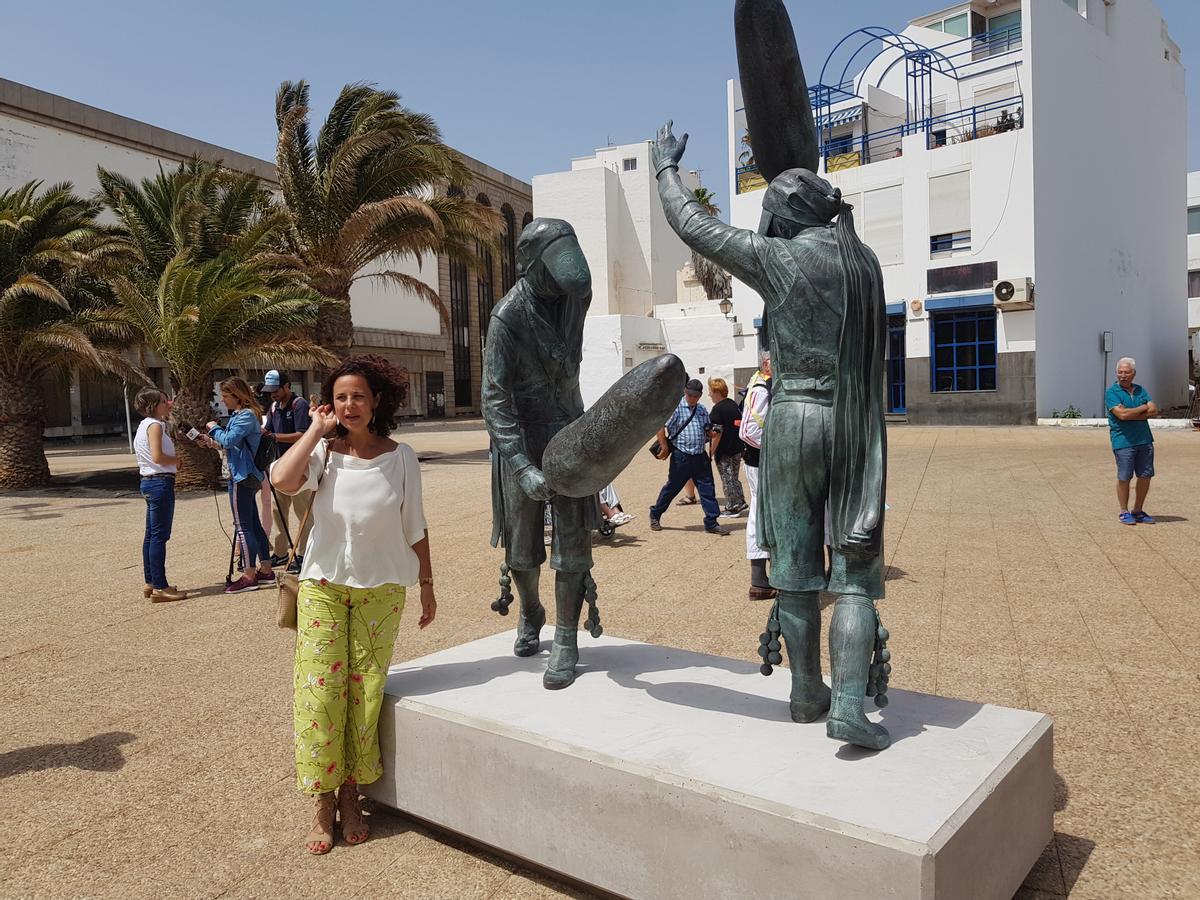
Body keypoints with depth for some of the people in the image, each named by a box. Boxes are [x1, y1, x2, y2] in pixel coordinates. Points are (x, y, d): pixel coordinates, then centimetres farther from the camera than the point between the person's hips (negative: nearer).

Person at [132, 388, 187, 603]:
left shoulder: (144, 425, 17)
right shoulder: (155, 425, -12)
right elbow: (158, 457, -23)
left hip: (149, 482, 11)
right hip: (160, 482, -11)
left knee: (151, 535, 14)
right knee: (160, 536, -8)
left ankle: (151, 583, 21)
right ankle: (160, 587, -6)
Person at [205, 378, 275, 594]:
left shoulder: (246, 415, -14)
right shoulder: (240, 414, 16)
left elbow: (229, 439, -22)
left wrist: (214, 428, -6)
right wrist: (214, 442, 11)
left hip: (243, 477, -10)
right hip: (248, 476, 10)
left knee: (243, 526, -6)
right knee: (254, 524, 13)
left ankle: (249, 576, -1)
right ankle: (265, 571, 19)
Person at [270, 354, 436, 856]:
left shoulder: (400, 458, -2)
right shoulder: (324, 452, -3)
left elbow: (415, 528, 4)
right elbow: (282, 480, -25)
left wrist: (427, 584, 8)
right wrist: (316, 430, -14)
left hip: (381, 588, 0)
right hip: (324, 585, 0)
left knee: (364, 692, 5)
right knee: (319, 691, -1)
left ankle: (351, 795, 23)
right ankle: (323, 803, 15)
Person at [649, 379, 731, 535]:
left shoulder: (702, 410, 12)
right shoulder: (676, 407, -7)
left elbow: (707, 429, 23)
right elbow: (660, 426, -11)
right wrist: (665, 448, -11)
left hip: (700, 456, 5)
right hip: (681, 456, -5)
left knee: (707, 488, 1)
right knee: (672, 487, 6)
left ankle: (711, 523, 7)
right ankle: (655, 515, 23)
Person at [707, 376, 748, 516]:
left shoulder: (717, 409, -16)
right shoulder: (734, 405, 9)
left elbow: (717, 433, -21)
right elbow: (740, 424, 16)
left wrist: (711, 452, -17)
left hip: (724, 451, -8)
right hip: (737, 448, 8)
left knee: (727, 479, 1)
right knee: (734, 477, 20)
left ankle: (732, 507, 7)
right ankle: (741, 503, 23)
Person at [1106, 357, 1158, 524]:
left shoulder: (1140, 390, 12)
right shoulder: (1112, 392, -5)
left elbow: (1154, 411, 1)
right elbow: (1122, 414, -18)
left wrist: (1132, 415, -12)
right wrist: (1143, 408, -4)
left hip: (1144, 440, 6)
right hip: (1123, 441, -6)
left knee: (1146, 476, 8)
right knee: (1124, 478, -1)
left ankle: (1138, 510, 21)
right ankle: (1124, 512, 12)